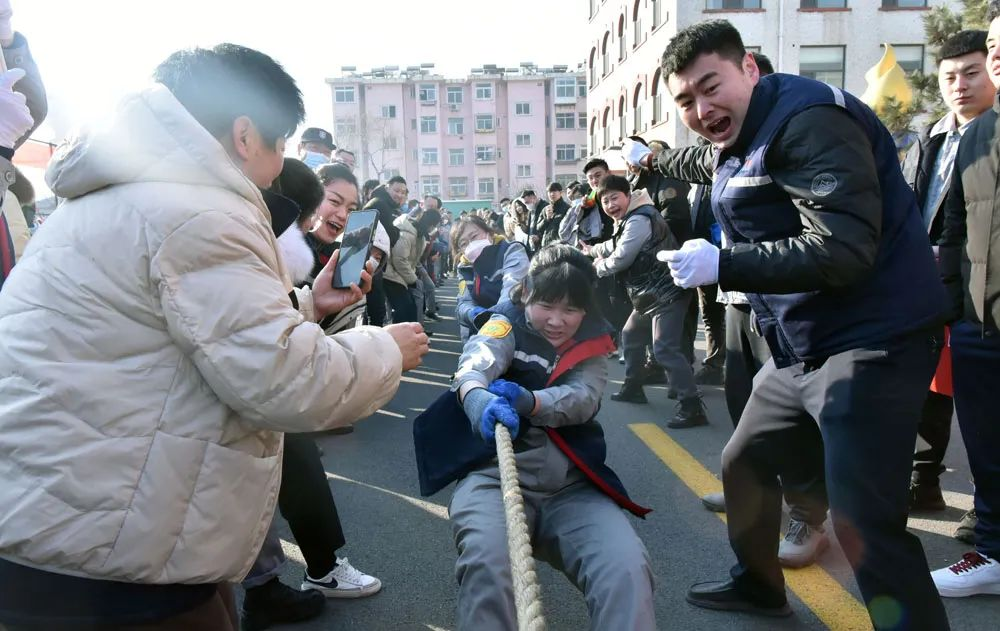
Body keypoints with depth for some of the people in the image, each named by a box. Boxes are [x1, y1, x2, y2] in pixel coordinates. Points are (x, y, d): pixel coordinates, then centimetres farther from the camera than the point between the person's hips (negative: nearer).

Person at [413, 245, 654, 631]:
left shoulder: (591, 345, 17)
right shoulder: (506, 325, 9)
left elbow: (583, 398, -4)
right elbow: (477, 362, -14)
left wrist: (529, 401, -27)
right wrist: (477, 397, -41)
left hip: (572, 486, 2)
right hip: (496, 474, -2)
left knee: (627, 568, -26)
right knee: (487, 563, -33)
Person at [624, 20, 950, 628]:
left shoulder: (807, 122, -18)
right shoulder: (737, 142, 12)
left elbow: (842, 251, -28)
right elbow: (706, 161, 37)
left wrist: (722, 265, -26)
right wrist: (651, 158, 48)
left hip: (873, 343, -10)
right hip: (801, 346, 10)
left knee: (863, 525, -15)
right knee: (744, 463, 22)